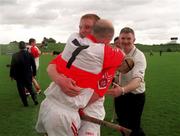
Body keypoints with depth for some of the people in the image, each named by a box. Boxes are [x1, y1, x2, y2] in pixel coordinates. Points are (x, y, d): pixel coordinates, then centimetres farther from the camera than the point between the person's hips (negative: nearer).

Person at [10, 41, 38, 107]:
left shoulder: (15, 55, -14)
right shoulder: (30, 54, -9)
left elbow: (12, 66, -8)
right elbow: (33, 65, -4)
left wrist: (12, 75, 4)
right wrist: (34, 73, 9)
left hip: (19, 76, -2)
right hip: (28, 75, 2)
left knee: (21, 90, 11)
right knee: (30, 87, 20)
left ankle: (25, 103, 16)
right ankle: (35, 99, 8)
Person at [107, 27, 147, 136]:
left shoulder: (139, 56, -23)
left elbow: (137, 79, -38)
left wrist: (123, 90, -56)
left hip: (135, 96, -6)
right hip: (120, 94, 6)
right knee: (123, 125, 19)